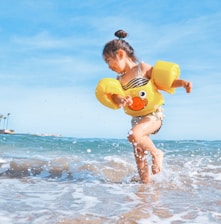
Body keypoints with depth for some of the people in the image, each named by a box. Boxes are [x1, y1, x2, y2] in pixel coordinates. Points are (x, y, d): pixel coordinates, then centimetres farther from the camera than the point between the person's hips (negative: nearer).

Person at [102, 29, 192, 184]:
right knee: (139, 158, 6)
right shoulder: (119, 80, 10)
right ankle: (146, 184, 20)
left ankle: (156, 153, -7)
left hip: (154, 114, -7)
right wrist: (120, 101, -28)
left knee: (133, 135, -32)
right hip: (137, 118, 7)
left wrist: (182, 83, -21)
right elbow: (115, 96, -4)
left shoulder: (143, 68, -5)